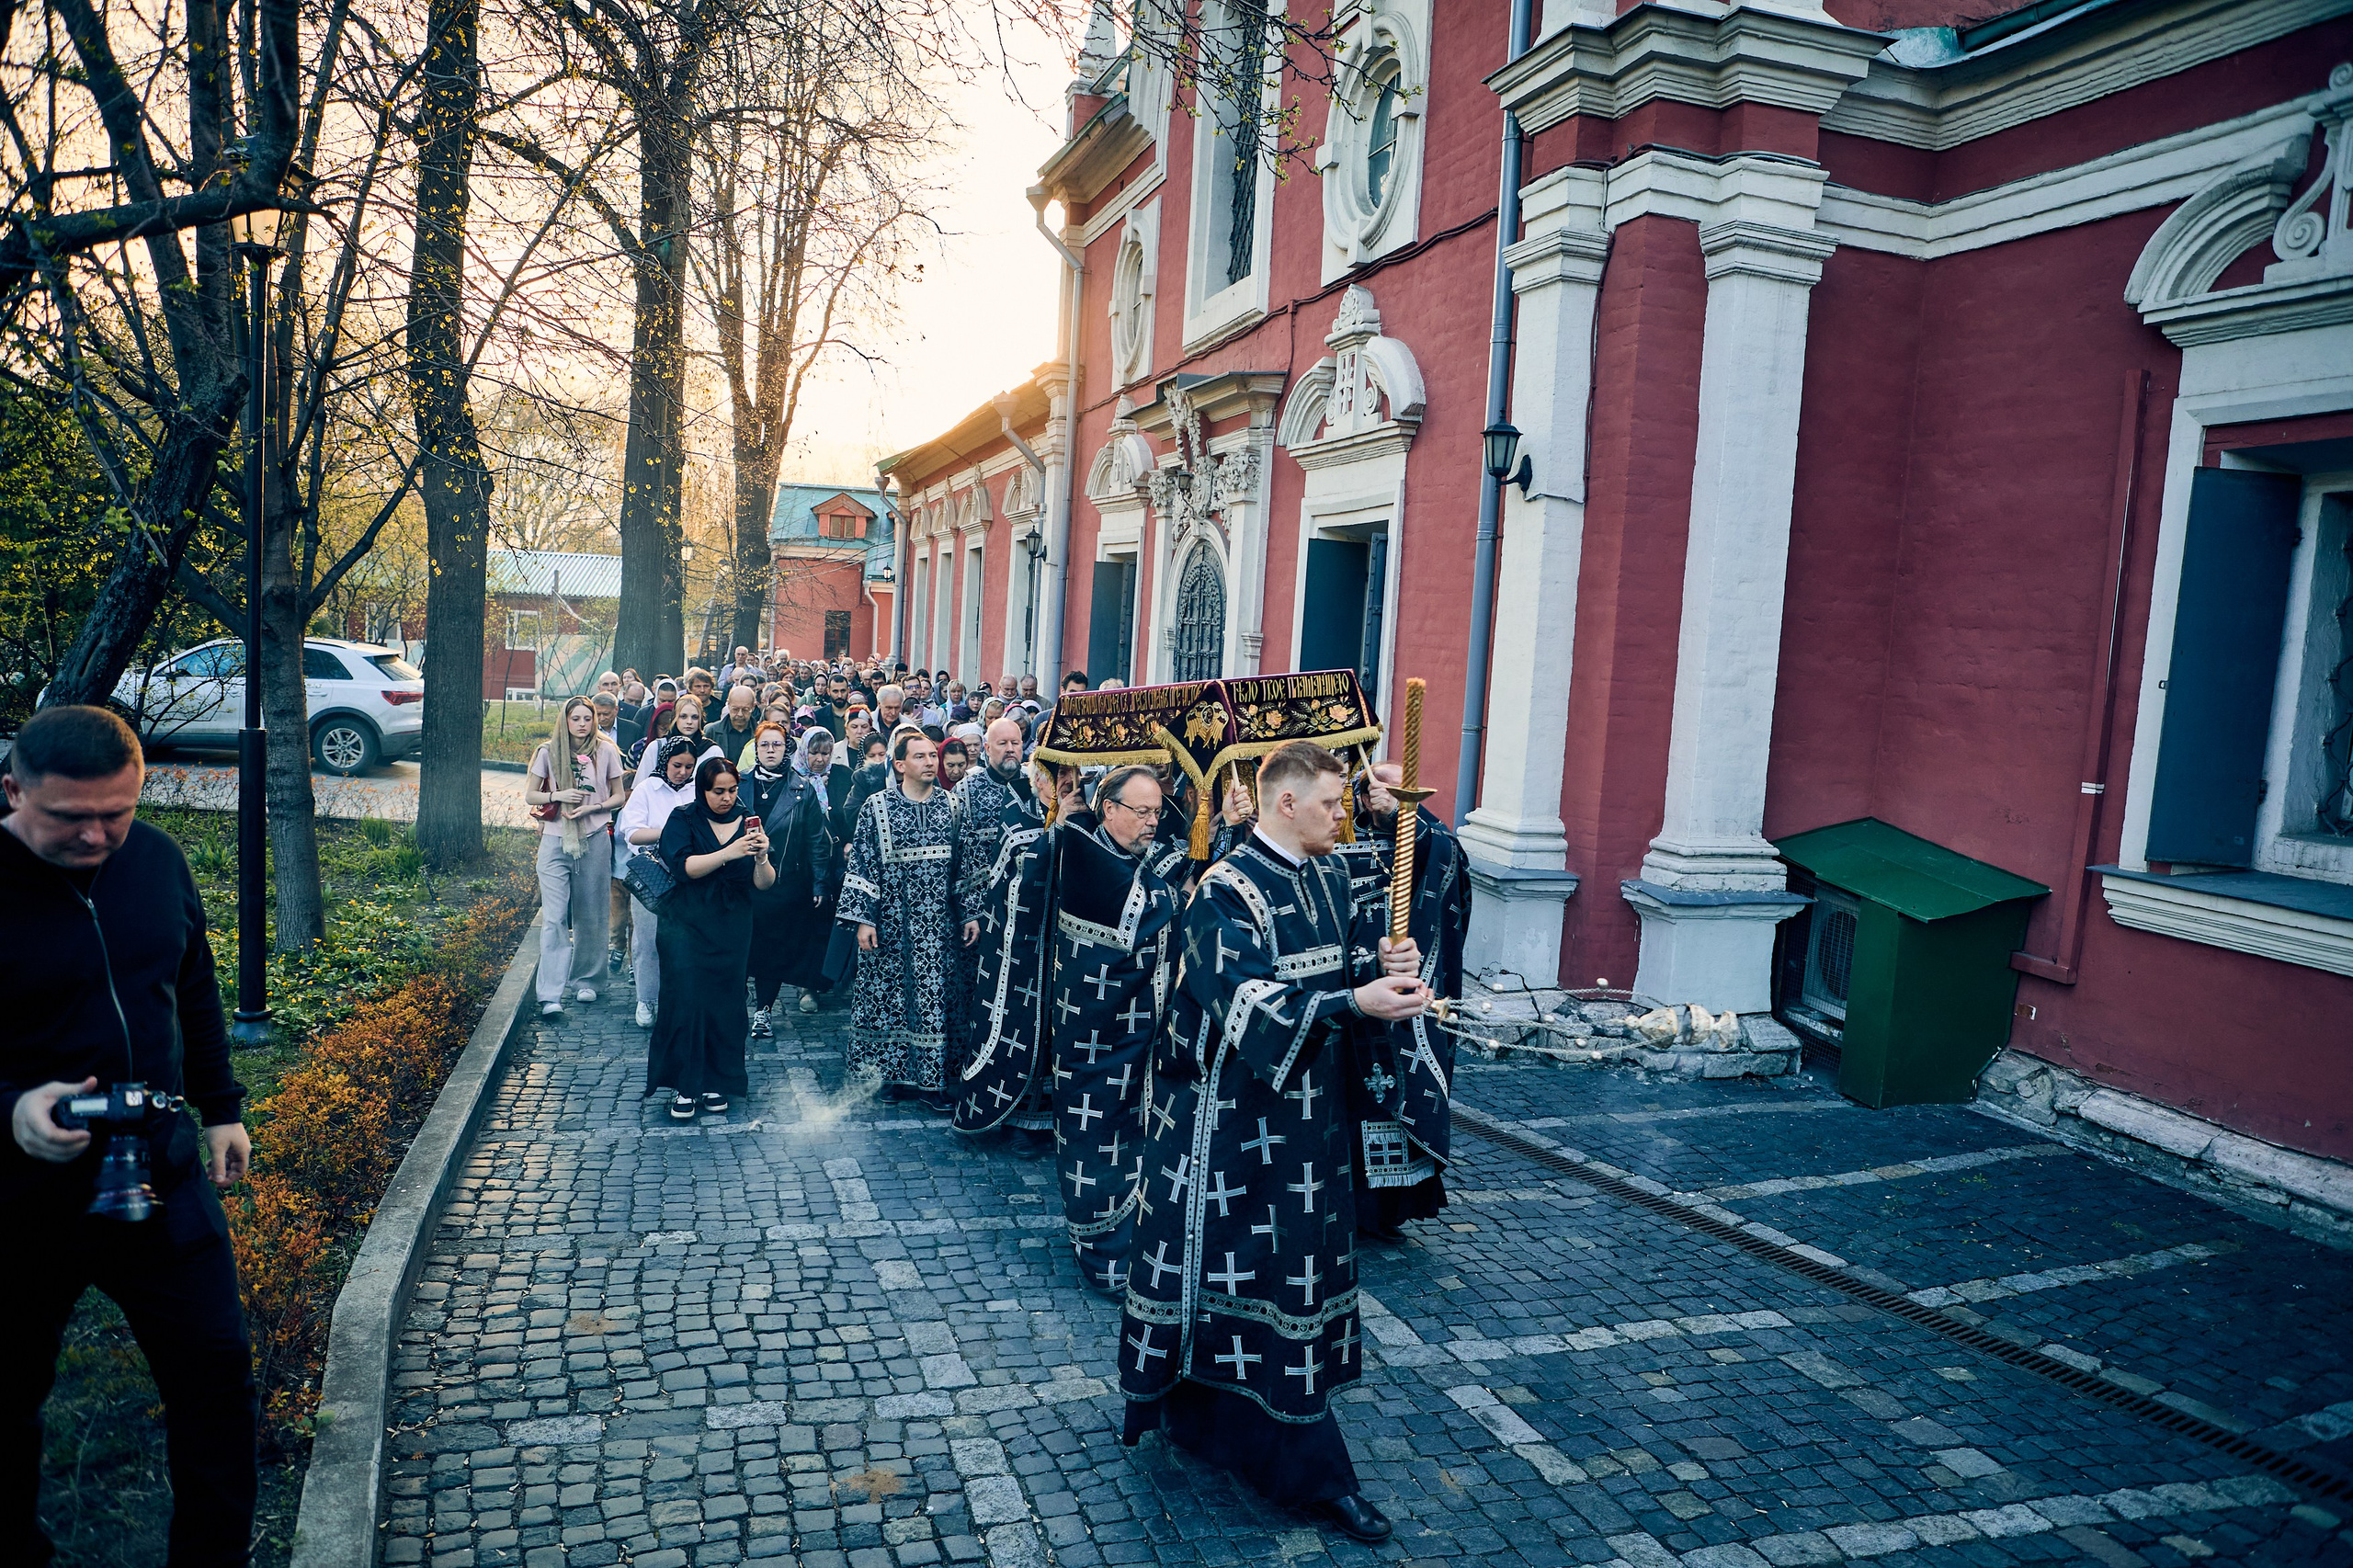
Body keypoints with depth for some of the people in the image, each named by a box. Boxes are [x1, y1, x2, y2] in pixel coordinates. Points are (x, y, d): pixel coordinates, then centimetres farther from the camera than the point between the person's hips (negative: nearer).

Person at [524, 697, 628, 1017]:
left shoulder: (606, 751, 3)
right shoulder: (549, 752, 3)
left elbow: (618, 796, 8)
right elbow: (529, 795, 7)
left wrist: (591, 808, -10)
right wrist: (559, 795, -11)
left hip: (594, 842, 1)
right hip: (555, 842, 0)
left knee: (590, 916, 8)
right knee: (554, 918, -8)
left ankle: (586, 980, 24)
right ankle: (550, 995, -12)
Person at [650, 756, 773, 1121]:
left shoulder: (748, 822, 7)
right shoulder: (683, 820, 1)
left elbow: (765, 884, 1)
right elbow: (683, 866, -16)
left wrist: (761, 858, -20)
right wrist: (728, 853, -26)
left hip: (732, 930, 2)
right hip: (686, 924, -2)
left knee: (725, 1002, 1)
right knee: (685, 999, -9)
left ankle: (716, 1083, 14)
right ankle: (684, 1086, -1)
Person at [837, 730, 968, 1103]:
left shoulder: (953, 806, 4)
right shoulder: (877, 806, -3)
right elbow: (861, 864, -4)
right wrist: (863, 919, -8)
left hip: (939, 923, 2)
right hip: (891, 921, -2)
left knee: (937, 997, 3)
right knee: (888, 993, 4)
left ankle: (932, 1077, 11)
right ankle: (892, 1073, 18)